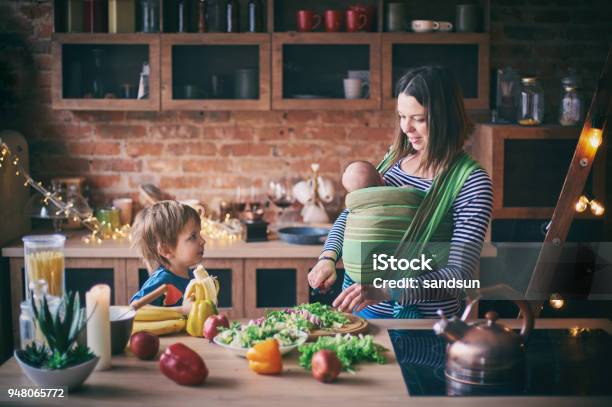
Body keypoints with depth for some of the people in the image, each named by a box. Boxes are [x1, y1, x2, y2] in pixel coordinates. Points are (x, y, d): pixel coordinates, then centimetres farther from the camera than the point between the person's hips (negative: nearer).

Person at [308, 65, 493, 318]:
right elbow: (350, 213, 11)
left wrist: (387, 291, -35)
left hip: (423, 318, -5)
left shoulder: (471, 182, -17)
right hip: (361, 301, 6)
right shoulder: (396, 157, 1)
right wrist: (329, 257, -9)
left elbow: (459, 274, -23)